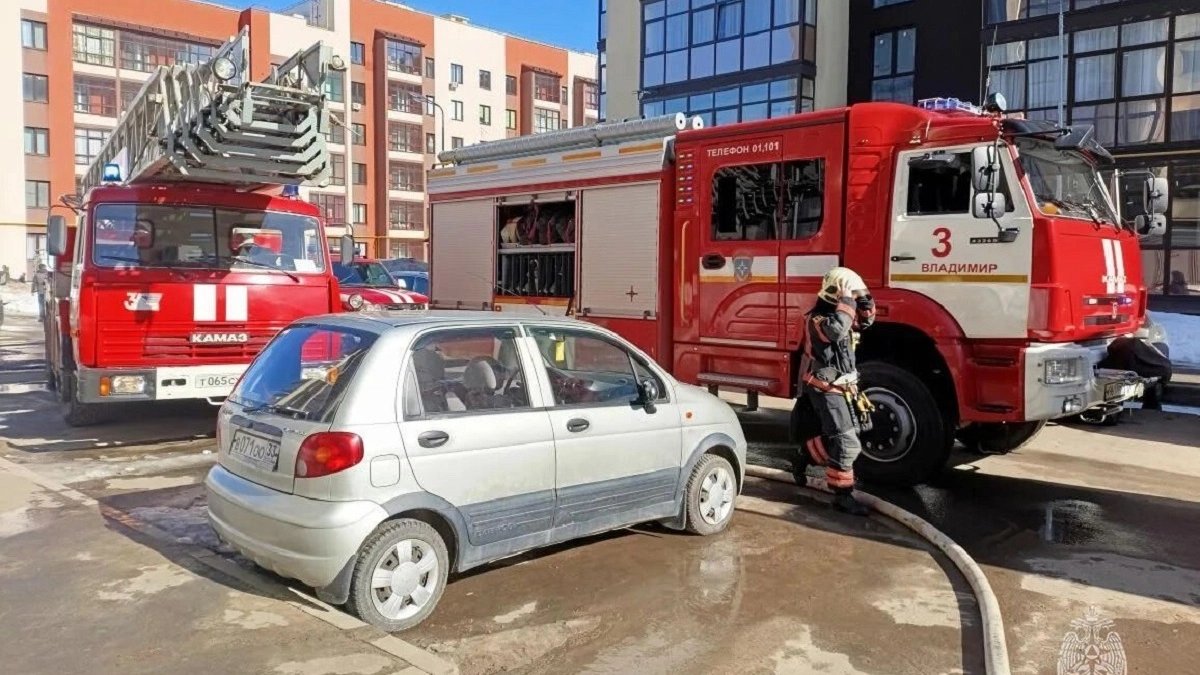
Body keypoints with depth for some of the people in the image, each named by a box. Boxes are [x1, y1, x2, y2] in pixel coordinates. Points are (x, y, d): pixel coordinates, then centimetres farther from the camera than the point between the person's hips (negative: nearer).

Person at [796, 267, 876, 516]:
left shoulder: (840, 316, 10)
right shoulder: (817, 319, -18)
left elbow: (865, 322, 22)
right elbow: (835, 330, -39)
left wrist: (865, 304, 2)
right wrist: (847, 301, -28)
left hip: (841, 389, 9)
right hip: (825, 390, -9)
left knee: (848, 437, 17)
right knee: (847, 444, -11)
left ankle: (807, 453, 33)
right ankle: (843, 496, -3)